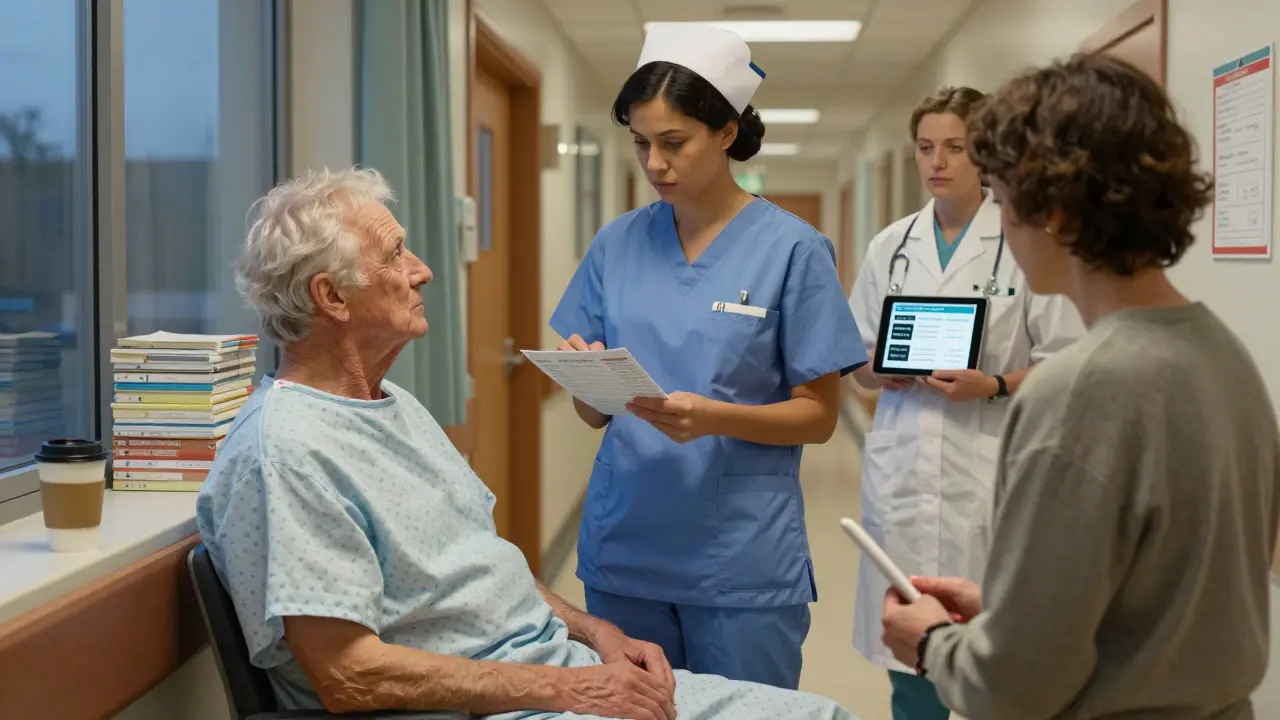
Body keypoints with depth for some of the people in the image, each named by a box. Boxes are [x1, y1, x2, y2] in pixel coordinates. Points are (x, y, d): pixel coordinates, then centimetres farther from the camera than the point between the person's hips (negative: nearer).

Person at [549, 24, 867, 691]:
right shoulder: (617, 243, 4)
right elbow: (591, 412, 8)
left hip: (743, 560, -3)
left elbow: (818, 417, -4)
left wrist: (713, 417, -21)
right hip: (623, 548, 3)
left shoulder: (792, 249, -6)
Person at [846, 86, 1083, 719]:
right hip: (902, 472, 4)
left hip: (988, 472, -4)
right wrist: (884, 372, -5)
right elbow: (858, 362, 16)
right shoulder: (891, 245, 10)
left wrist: (992, 386, -17)